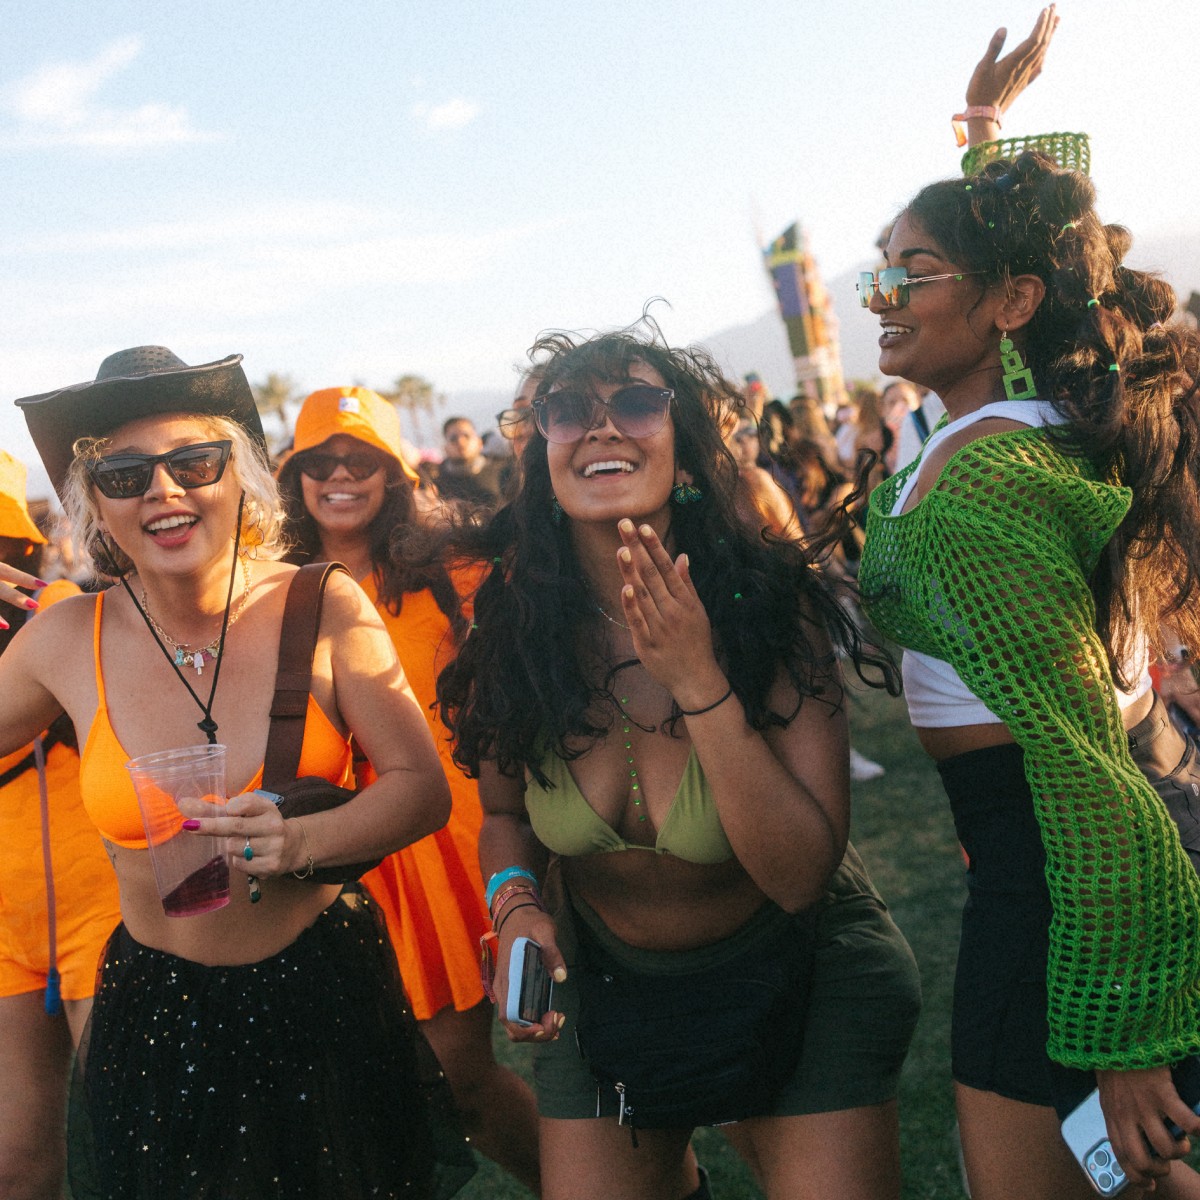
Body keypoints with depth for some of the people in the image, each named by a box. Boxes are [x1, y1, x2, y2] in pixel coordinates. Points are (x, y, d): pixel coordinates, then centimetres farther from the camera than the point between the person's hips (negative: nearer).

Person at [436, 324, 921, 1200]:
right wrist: (517, 905, -17)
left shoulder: (771, 604, -22)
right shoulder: (517, 632, -15)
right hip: (603, 982, 2)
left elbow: (799, 875, -26)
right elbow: (505, 812, 3)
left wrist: (699, 683, -34)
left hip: (797, 978, -2)